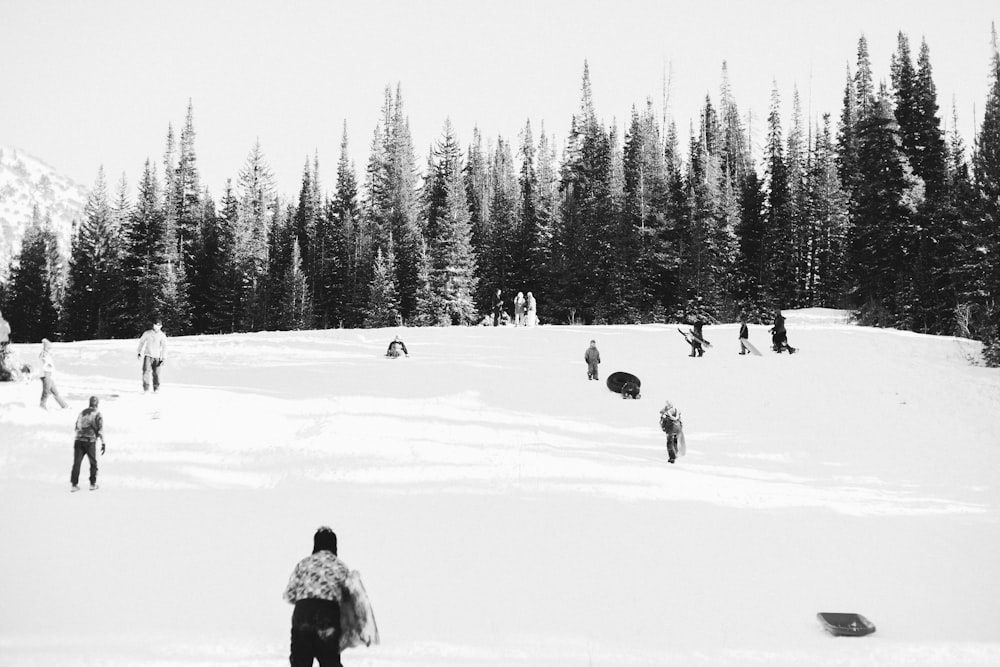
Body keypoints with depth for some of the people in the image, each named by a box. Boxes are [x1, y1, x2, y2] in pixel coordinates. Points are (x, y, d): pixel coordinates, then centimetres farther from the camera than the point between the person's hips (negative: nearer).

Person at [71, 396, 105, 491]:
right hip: (90, 441, -4)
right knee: (93, 463, 11)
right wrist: (103, 443, -8)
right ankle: (93, 484, 14)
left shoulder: (82, 413, 13)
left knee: (77, 462, 4)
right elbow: (100, 430, -9)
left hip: (79, 440, 4)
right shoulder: (97, 414, -3)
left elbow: (77, 427, 17)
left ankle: (74, 484, 0)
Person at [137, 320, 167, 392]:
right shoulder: (147, 333, 2)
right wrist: (139, 352, 17)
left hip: (157, 357, 0)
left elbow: (164, 347, -3)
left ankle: (156, 389, 12)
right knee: (146, 371, -12)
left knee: (156, 373, -1)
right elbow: (141, 342, 15)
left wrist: (164, 359, -9)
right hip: (148, 355, 0)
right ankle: (146, 389, -9)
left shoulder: (162, 335, 0)